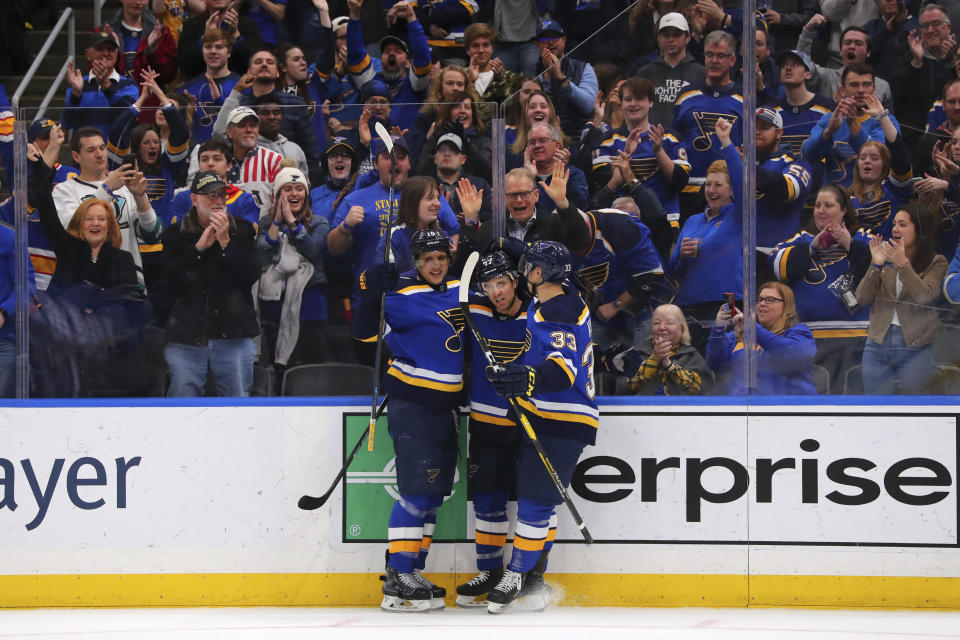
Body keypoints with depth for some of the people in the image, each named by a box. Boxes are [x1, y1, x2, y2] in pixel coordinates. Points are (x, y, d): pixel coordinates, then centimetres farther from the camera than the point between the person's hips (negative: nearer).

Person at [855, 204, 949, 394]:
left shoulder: (937, 263, 1)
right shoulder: (886, 259, 11)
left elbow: (924, 296, -15)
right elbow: (862, 299, 3)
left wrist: (903, 264, -25)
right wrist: (876, 265, -10)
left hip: (915, 349, -3)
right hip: (878, 347, 3)